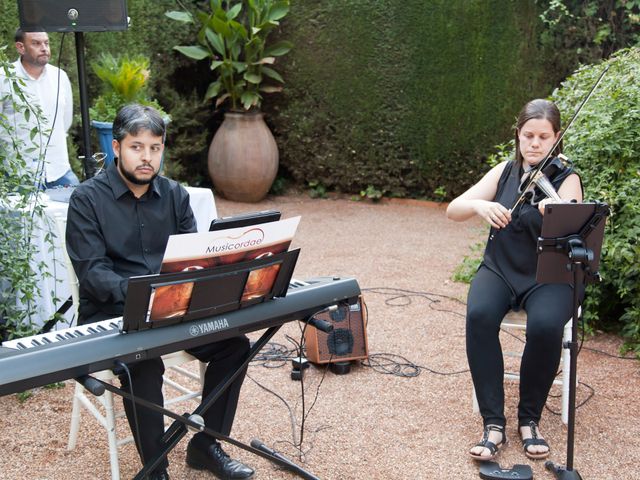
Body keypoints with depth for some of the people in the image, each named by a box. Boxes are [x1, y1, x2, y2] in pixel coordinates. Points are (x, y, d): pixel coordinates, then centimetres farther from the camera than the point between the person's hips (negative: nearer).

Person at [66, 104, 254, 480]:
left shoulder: (174, 195, 8)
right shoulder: (87, 199, -6)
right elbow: (91, 271, -15)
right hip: (111, 314, -5)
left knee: (234, 344, -14)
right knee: (144, 364, -33)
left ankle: (206, 445, 5)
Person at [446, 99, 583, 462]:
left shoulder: (567, 179, -6)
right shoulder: (505, 172, 5)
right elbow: (453, 210, -2)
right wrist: (480, 205, -24)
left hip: (549, 277, -2)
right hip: (500, 269, 3)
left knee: (545, 325, -34)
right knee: (479, 316, -30)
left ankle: (530, 419, -11)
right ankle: (494, 422, -21)